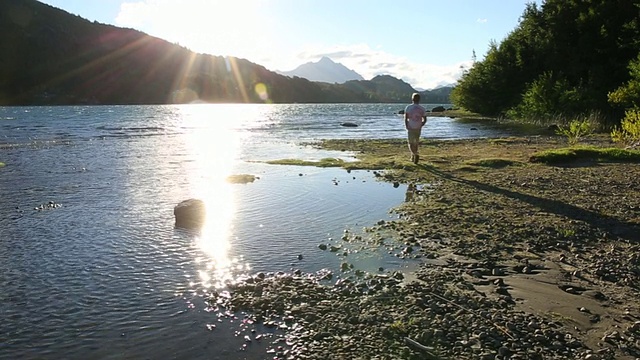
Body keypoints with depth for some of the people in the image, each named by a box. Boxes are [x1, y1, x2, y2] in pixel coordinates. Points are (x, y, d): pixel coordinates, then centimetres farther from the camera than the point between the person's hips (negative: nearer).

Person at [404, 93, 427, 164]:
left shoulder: (408, 107, -8)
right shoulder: (422, 109, -1)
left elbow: (405, 118, -13)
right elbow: (425, 120, 1)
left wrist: (406, 127, -3)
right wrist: (420, 126, 15)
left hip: (410, 128, -3)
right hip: (418, 129, 3)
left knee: (411, 143, 4)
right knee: (416, 143, 19)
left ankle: (415, 154, -21)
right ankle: (413, 157, 24)